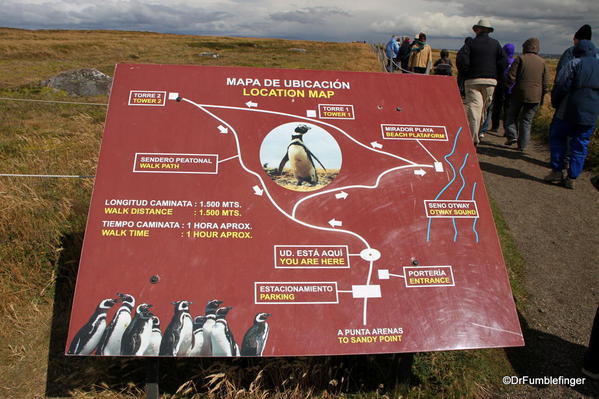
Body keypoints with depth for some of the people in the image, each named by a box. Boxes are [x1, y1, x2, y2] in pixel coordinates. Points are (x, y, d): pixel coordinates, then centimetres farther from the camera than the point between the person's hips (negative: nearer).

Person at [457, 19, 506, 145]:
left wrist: (466, 74, -1)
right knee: (483, 109, 14)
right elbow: (503, 63, 1)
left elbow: (461, 59, -12)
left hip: (473, 80, -2)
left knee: (473, 108, -8)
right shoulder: (496, 44, 9)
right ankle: (474, 134, 27)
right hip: (490, 81, 3)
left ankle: (473, 139, -19)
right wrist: (494, 74, 12)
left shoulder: (470, 43, 2)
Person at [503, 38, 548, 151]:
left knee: (512, 115, 15)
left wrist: (507, 87, 8)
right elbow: (545, 82, 8)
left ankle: (512, 136, -1)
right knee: (527, 121, 8)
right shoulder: (542, 61, 7)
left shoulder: (520, 58, -4)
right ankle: (522, 145, 9)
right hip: (535, 96, 3)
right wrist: (542, 97, 16)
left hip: (519, 93, -3)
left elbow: (511, 76, -10)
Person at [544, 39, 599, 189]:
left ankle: (557, 171, 4)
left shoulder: (573, 64, -3)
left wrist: (555, 103, 2)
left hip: (569, 111, -4)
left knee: (557, 137, 11)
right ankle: (571, 178, 8)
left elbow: (561, 87, -10)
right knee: (580, 146, 8)